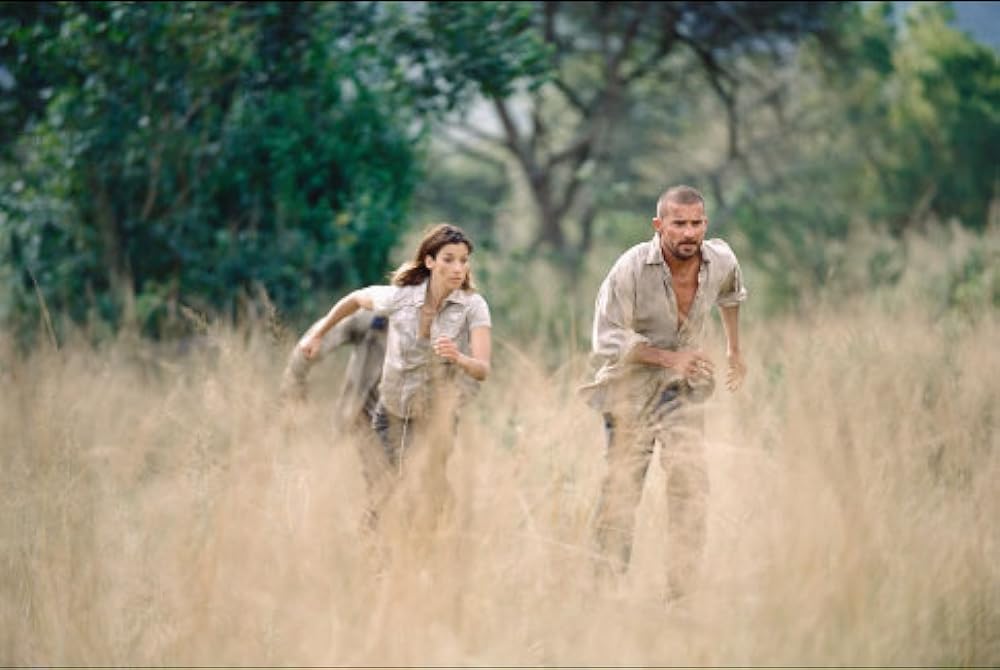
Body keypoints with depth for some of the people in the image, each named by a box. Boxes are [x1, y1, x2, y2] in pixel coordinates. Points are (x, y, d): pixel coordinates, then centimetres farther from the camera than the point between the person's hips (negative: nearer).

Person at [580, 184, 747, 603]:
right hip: (631, 387, -3)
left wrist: (734, 350, 26)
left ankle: (682, 592, -14)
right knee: (621, 488, -3)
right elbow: (607, 341, -19)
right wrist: (670, 358, -25)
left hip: (684, 389, 3)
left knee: (690, 482, -14)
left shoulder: (721, 261, -5)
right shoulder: (632, 268, -20)